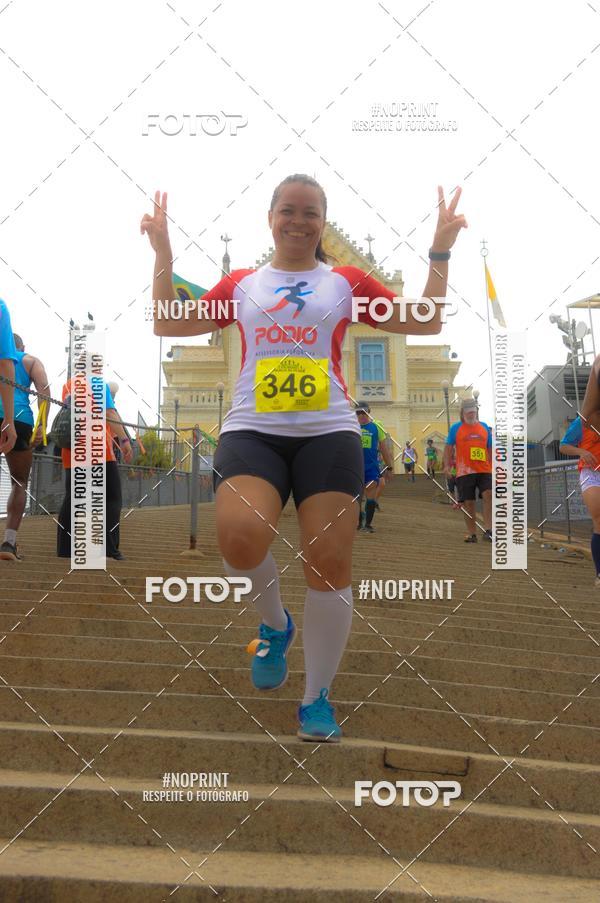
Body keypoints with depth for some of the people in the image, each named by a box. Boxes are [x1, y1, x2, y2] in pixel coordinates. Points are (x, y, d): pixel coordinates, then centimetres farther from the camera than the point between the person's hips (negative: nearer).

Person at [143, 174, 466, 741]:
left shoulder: (347, 283, 15)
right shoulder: (240, 284, 18)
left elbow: (426, 323, 15)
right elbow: (168, 325, 20)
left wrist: (440, 253, 10)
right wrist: (163, 253, 16)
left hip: (328, 433, 0)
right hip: (251, 432, 0)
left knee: (329, 563, -7)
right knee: (240, 539, -27)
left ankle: (317, 698, 9)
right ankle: (274, 624, 5)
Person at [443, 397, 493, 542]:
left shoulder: (484, 427, 13)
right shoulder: (455, 428, 7)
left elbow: (490, 449, 17)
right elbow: (448, 448, 7)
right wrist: (447, 465, -5)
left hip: (484, 470, 1)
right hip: (464, 471, -1)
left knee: (489, 495, -18)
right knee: (468, 503, 1)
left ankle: (488, 529, -15)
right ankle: (471, 533, 11)